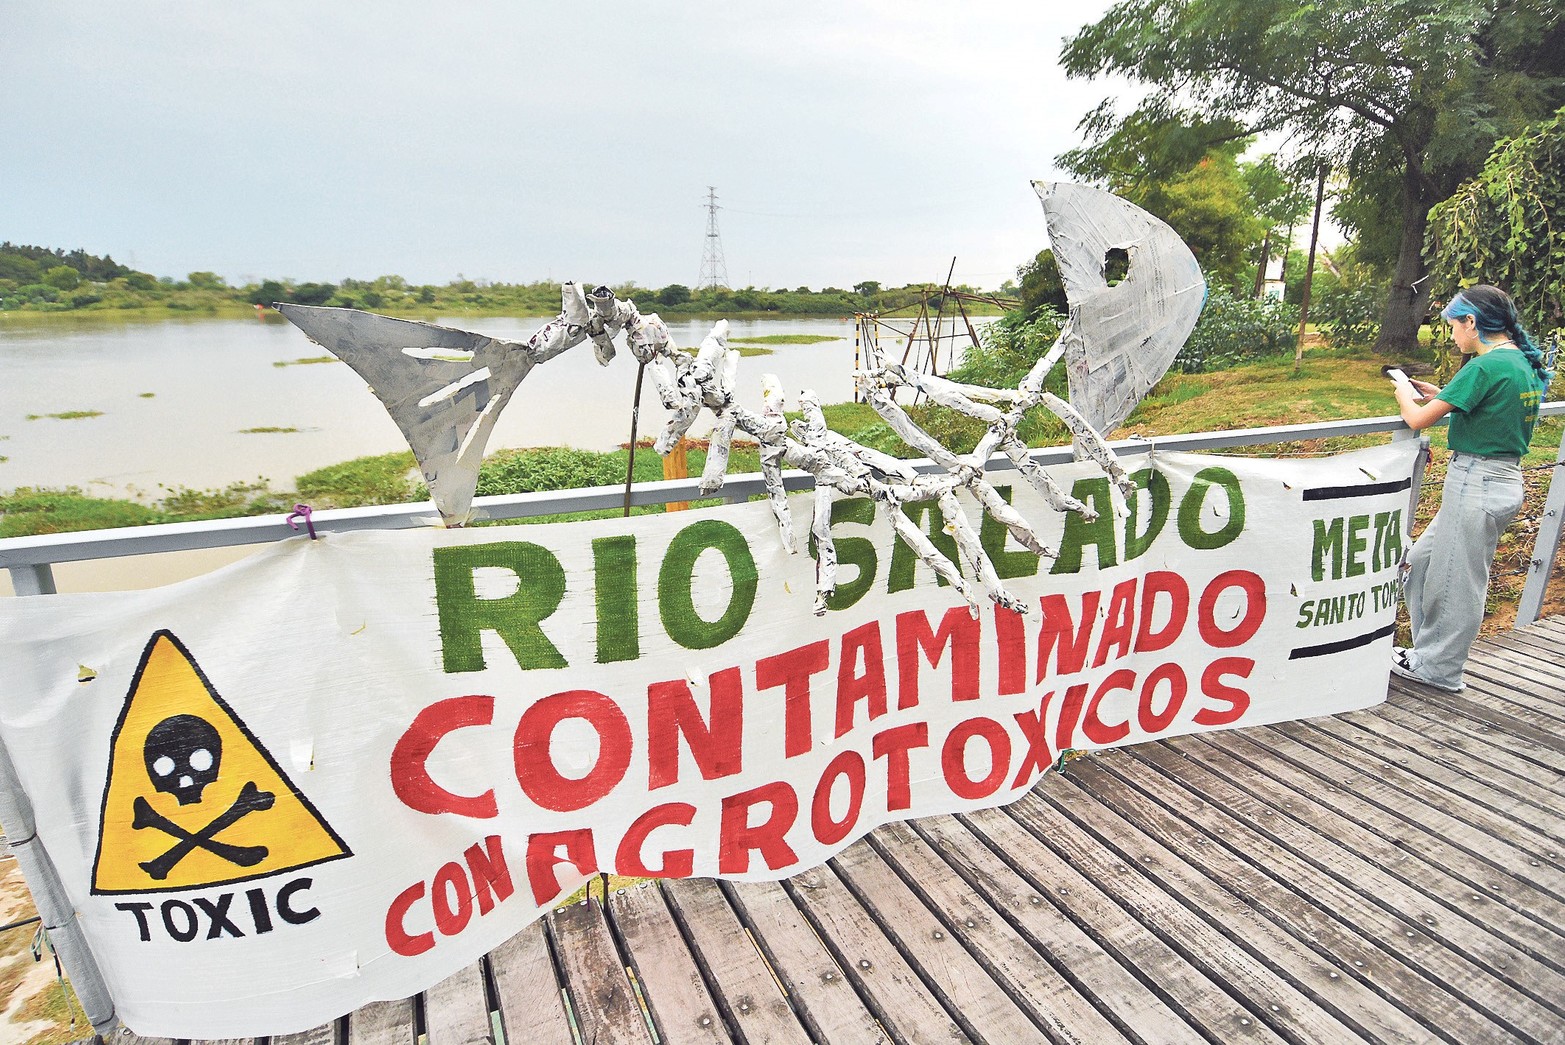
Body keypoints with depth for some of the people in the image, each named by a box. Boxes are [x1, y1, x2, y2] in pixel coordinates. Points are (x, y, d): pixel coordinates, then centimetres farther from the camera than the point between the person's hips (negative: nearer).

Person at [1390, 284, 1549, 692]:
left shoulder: (1486, 366, -19)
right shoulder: (1525, 363, 10)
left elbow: (1418, 420, -17)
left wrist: (1405, 394, 3)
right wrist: (1437, 395, 13)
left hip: (1476, 483, -9)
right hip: (1506, 478, 9)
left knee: (1456, 581, 4)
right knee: (1421, 560, 18)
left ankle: (1438, 669, 19)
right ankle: (1432, 650, 29)